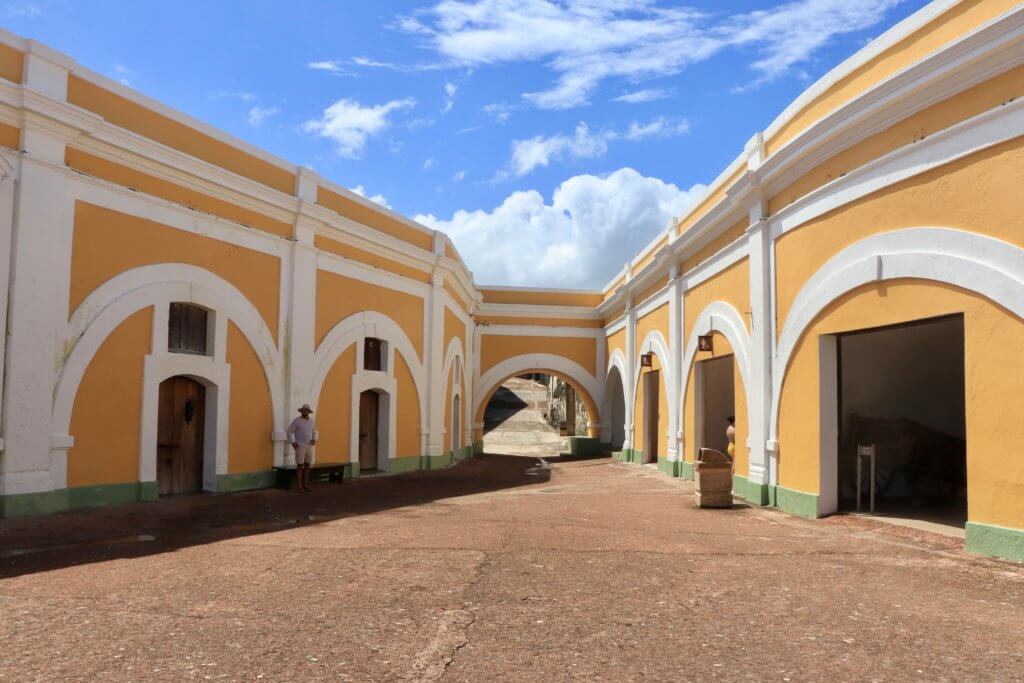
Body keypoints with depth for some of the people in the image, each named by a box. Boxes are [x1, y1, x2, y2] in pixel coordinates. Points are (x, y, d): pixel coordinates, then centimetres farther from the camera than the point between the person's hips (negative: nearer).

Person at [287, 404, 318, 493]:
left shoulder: (312, 421, 5)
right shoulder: (296, 420, -10)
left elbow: (314, 432, 17)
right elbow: (289, 432, -6)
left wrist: (314, 440, -3)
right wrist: (292, 442, -16)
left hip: (309, 447, 5)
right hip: (300, 447, -5)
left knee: (307, 466, 9)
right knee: (300, 467, -2)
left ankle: (305, 485, 18)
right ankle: (299, 487, 4)